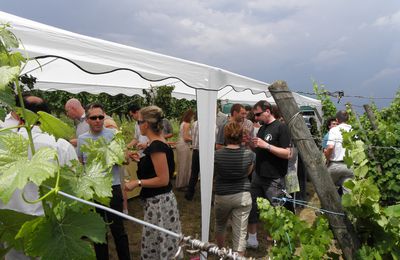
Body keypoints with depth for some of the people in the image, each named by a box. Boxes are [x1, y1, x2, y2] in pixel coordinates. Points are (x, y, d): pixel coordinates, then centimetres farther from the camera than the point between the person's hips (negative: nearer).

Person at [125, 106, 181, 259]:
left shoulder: (156, 146, -22)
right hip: (159, 200, 10)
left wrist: (137, 182, -19)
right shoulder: (158, 144, 7)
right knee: (160, 245, 23)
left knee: (156, 247, 8)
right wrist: (140, 160, 13)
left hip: (159, 202, -10)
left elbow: (163, 179, -24)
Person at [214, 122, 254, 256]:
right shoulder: (249, 154, -12)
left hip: (222, 196, 0)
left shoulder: (217, 154, -16)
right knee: (240, 234, 8)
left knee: (220, 226, 26)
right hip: (243, 196, 0)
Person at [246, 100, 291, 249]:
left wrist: (266, 145, -23)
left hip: (274, 179, -7)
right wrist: (250, 144, -1)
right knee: (252, 207, 11)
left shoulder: (281, 128, -11)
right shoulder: (262, 129, 12)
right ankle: (252, 239, 26)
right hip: (258, 175, 7)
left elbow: (287, 153, -17)